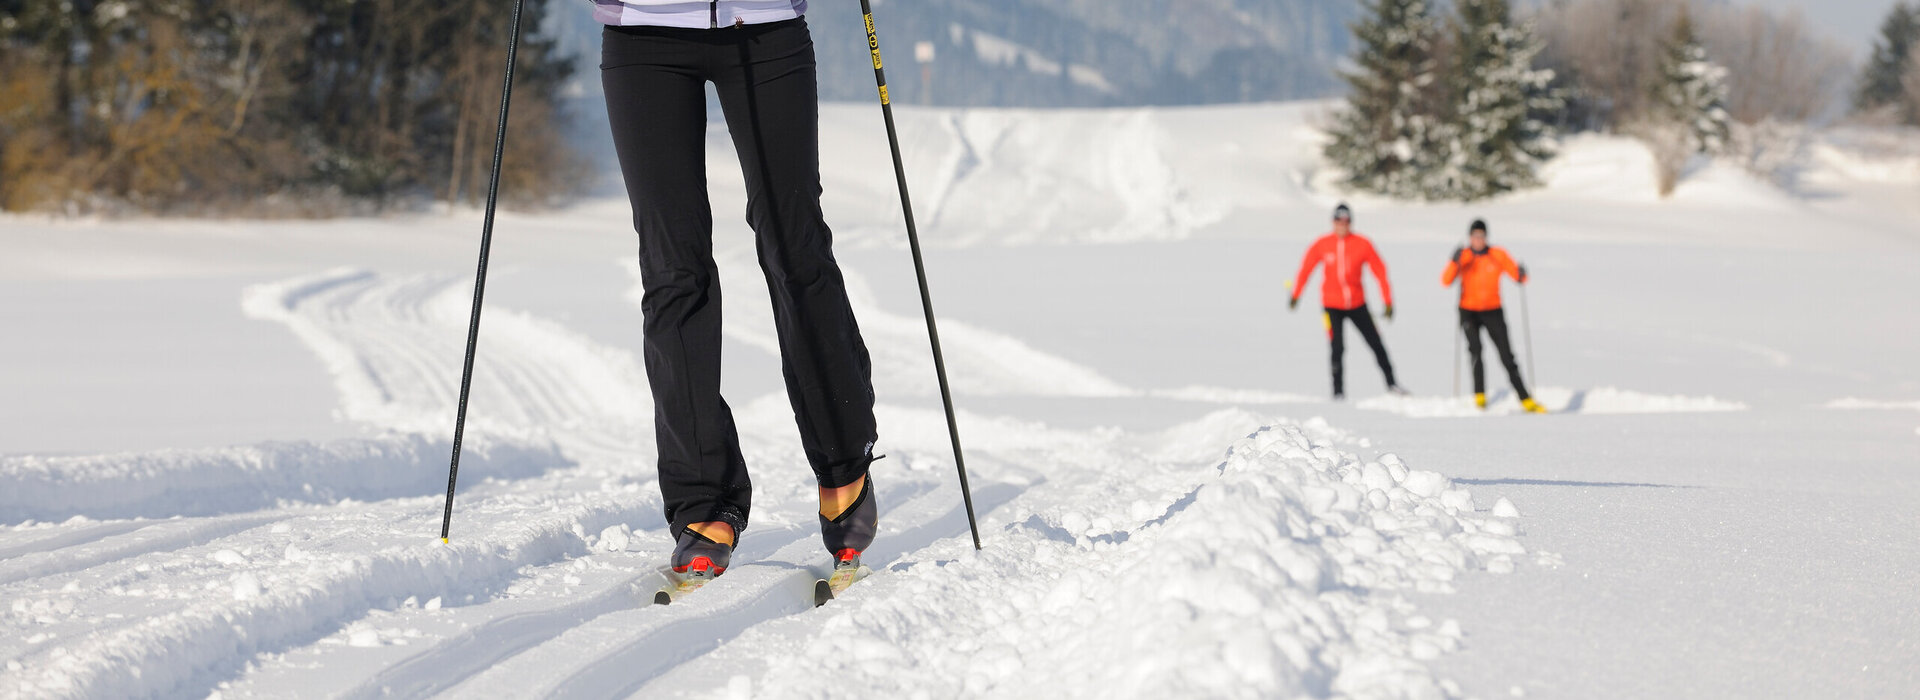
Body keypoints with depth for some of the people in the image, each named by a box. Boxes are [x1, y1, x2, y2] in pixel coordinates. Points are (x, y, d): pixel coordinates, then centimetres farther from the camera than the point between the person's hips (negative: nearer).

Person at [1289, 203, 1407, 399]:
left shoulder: (1363, 245, -8)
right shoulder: (1322, 245, -6)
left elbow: (1380, 271, -3)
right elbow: (1306, 269, 7)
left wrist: (1388, 302, -5)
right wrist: (1295, 295, 14)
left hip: (1357, 304, 1)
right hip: (1332, 305, -1)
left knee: (1376, 344, 4)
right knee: (1338, 348, -8)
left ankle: (1391, 383, 17)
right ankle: (1338, 391, 2)